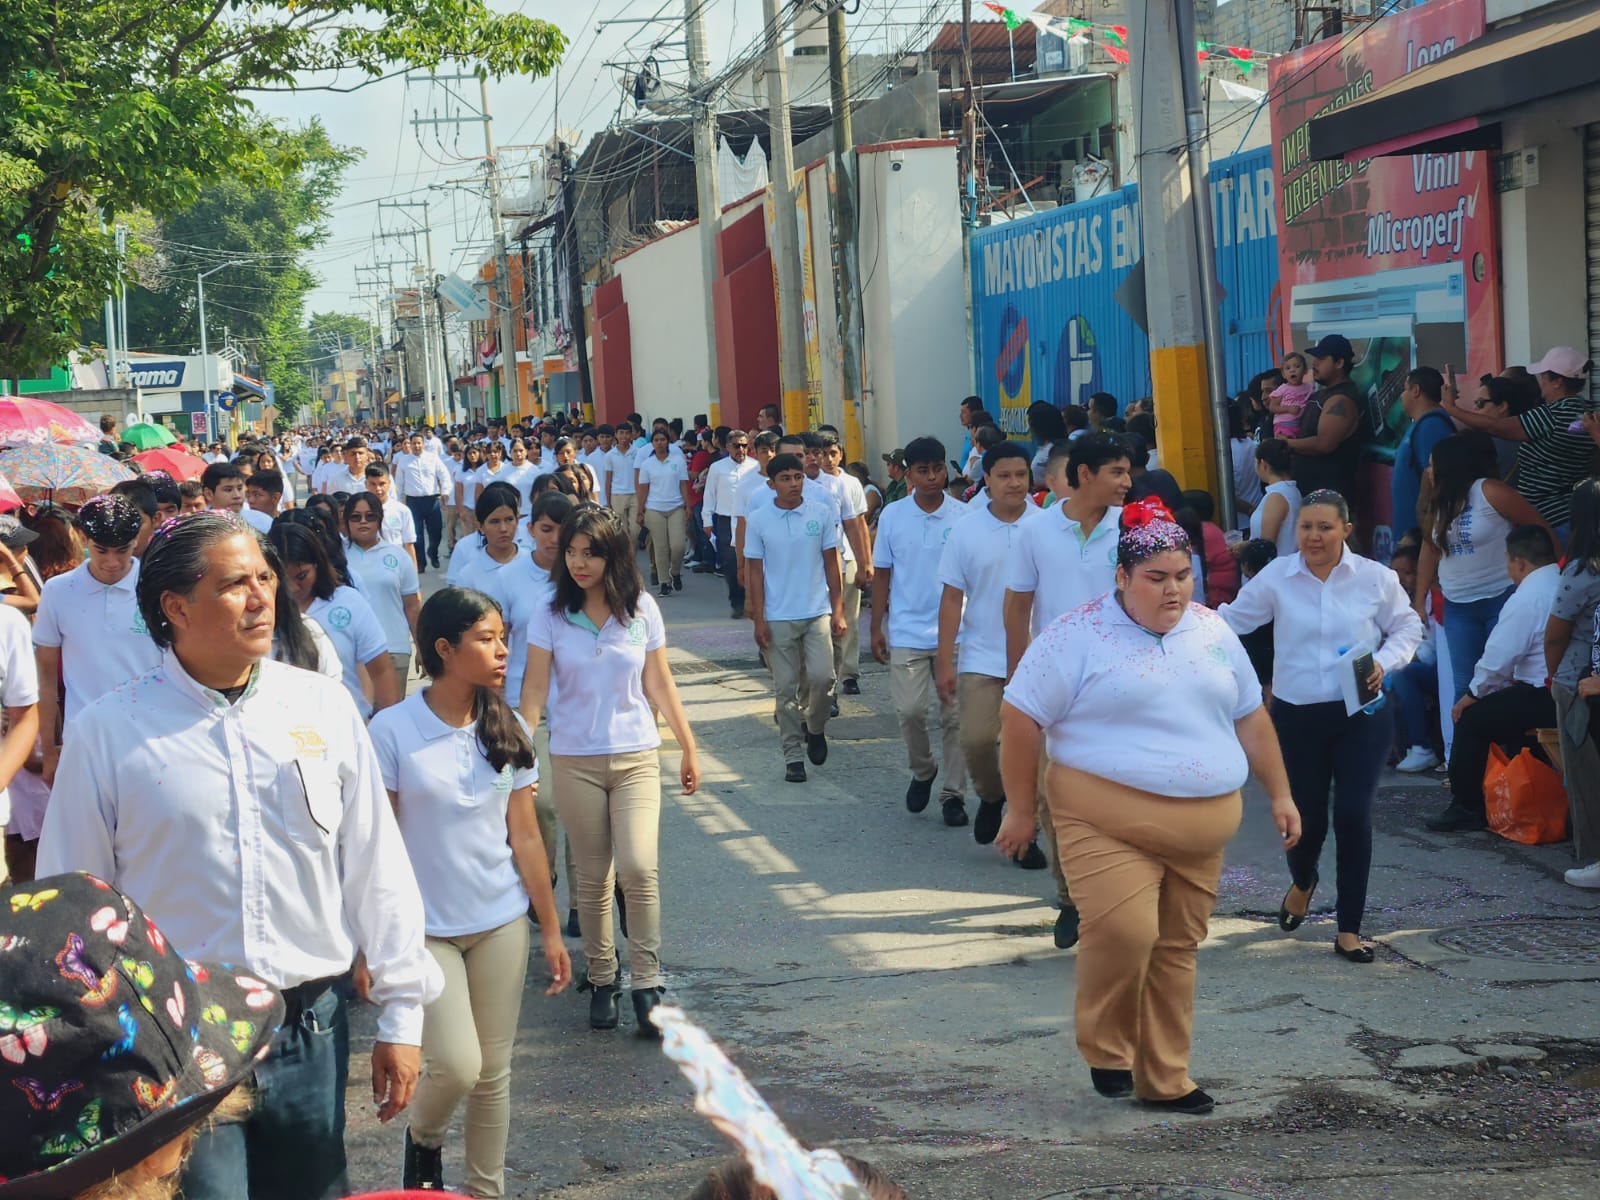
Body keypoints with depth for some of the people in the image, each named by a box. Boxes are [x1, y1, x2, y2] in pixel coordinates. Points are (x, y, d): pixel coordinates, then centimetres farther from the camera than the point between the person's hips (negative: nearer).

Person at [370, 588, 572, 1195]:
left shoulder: (507, 728, 1)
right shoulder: (393, 730, -11)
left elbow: (525, 837, 6)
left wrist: (551, 929, 7)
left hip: (501, 922, 4)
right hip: (425, 928, -4)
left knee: (494, 1070, 8)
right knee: (457, 1067, -11)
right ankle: (422, 1141, 22)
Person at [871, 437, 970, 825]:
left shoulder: (963, 516, -3)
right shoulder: (892, 516, 1)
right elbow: (882, 575, 7)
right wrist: (876, 628, 4)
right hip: (906, 632, 1)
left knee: (954, 714, 3)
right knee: (909, 710, -2)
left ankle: (953, 792, 12)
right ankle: (922, 771, 25)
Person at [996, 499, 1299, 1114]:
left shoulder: (1213, 632, 12)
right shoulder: (1079, 636, -6)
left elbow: (1250, 718, 20)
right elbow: (1020, 719, -5)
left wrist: (1279, 794, 18)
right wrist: (1020, 810, -4)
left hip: (1202, 826, 5)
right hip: (1108, 821, -5)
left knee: (1178, 947, 9)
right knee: (1122, 931, -20)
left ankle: (1164, 1078, 21)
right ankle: (1106, 1049, 4)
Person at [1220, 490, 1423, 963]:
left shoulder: (1375, 578, -2)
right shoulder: (1276, 577, -2)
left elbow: (1407, 626, 9)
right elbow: (1232, 620, 2)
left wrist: (1385, 662, -9)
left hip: (1361, 715, 0)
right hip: (1297, 716, 1)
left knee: (1354, 816, -7)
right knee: (1306, 815, 7)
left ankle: (1349, 930, 6)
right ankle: (1302, 882, 45)